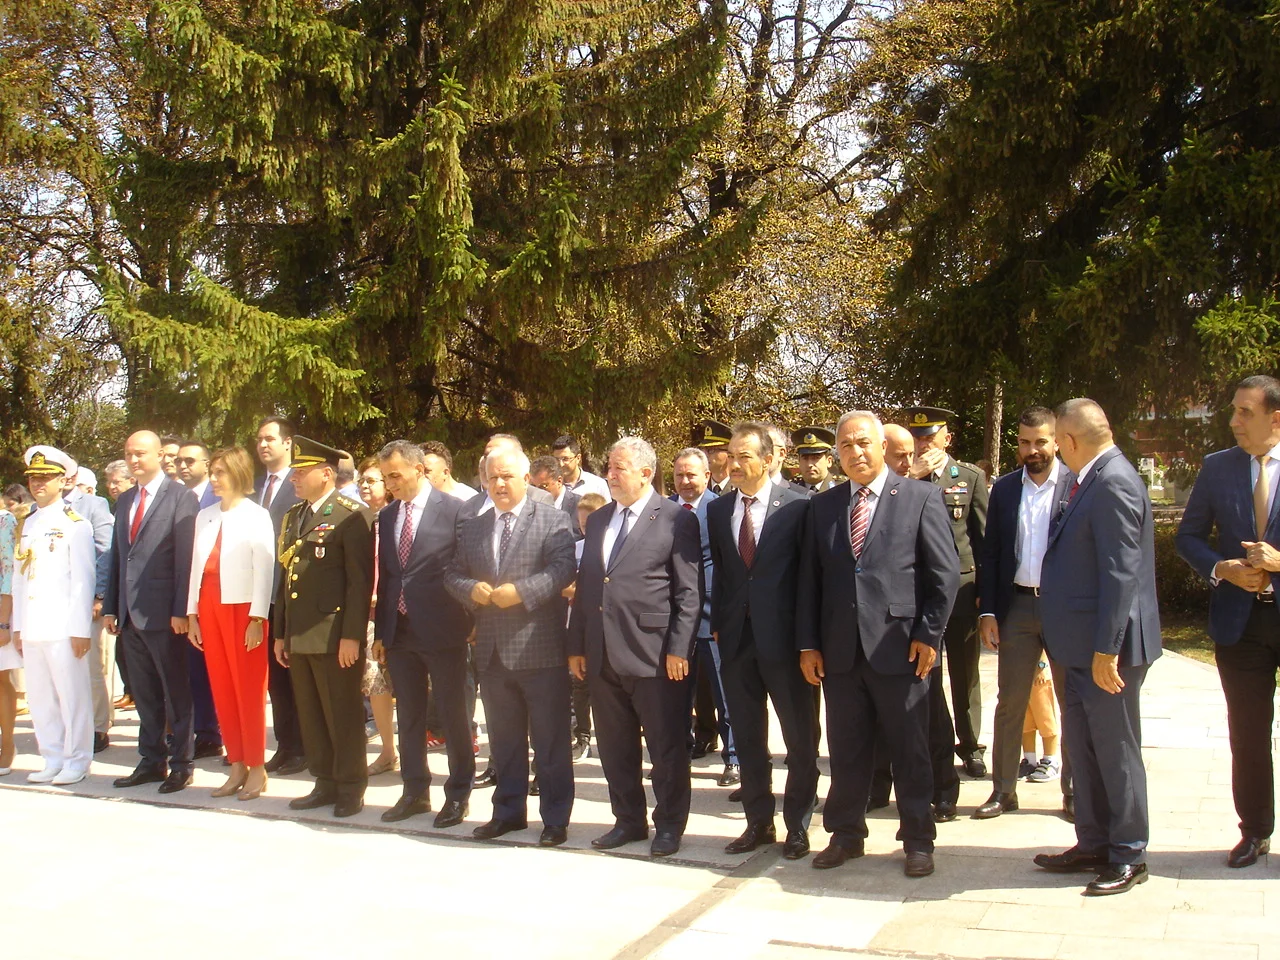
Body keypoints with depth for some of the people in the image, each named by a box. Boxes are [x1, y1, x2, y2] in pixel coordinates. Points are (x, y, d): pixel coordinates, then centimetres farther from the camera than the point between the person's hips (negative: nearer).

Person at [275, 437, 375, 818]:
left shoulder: (352, 515, -8)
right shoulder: (293, 515, 16)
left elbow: (361, 580, -13)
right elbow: (285, 576, 18)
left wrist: (351, 635, -17)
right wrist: (280, 632, 16)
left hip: (334, 637, -7)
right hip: (299, 636, 7)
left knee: (343, 716, 2)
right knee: (310, 716, 13)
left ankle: (351, 787, 15)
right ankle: (325, 783, 24)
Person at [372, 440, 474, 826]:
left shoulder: (454, 511, -9)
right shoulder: (386, 516, 10)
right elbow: (384, 576, 14)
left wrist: (469, 623, -7)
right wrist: (380, 631, 12)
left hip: (442, 631, -6)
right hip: (399, 631, 6)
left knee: (454, 715, 4)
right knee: (409, 716, 14)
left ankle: (458, 795, 17)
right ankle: (415, 791, 26)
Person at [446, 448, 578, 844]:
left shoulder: (553, 520, -3)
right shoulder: (472, 529, 15)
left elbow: (563, 569, -15)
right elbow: (453, 574, 13)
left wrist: (520, 591, -23)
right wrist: (472, 589, -8)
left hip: (540, 648, -5)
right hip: (493, 651, 6)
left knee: (550, 740, 2)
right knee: (504, 739, 16)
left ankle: (555, 819, 12)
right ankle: (509, 811, 28)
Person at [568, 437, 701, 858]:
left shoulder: (676, 520, -4)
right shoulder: (598, 520, 15)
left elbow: (690, 591, -8)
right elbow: (584, 585, 16)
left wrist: (678, 649, -13)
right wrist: (576, 645, 12)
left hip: (653, 654, -6)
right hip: (602, 655, 6)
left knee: (666, 746, 4)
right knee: (614, 746, 13)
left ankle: (669, 824, 18)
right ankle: (629, 820, 27)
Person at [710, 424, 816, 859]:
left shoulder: (798, 505, -7)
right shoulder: (719, 509, 9)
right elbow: (719, 572, 13)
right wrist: (718, 624, 6)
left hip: (784, 637, -5)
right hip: (736, 638, 5)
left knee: (800, 739, 7)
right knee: (747, 737, 13)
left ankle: (797, 826, 20)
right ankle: (759, 822, 26)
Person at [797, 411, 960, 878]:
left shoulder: (921, 498, 0)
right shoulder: (822, 506, 11)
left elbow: (945, 573, -2)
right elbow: (809, 579, 10)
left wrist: (929, 634, -8)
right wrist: (808, 644, 4)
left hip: (899, 648, -3)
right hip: (839, 650, 3)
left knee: (910, 752, 6)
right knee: (846, 751, 11)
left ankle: (918, 840, 21)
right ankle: (846, 834, 26)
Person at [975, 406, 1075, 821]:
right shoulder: (1004, 488, 8)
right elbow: (990, 553, 8)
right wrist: (988, 612, 2)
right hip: (1016, 605, 3)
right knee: (1009, 702, 7)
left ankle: (1074, 791, 19)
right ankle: (1003, 789, 16)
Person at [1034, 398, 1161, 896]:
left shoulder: (1113, 483, -19)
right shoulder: (1092, 480, 11)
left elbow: (1121, 572, -23)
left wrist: (1106, 650, -23)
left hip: (1107, 647, -10)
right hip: (1084, 646, 10)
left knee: (1116, 749, 2)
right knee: (1084, 748, 16)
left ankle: (1129, 856, 14)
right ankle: (1093, 844, 27)